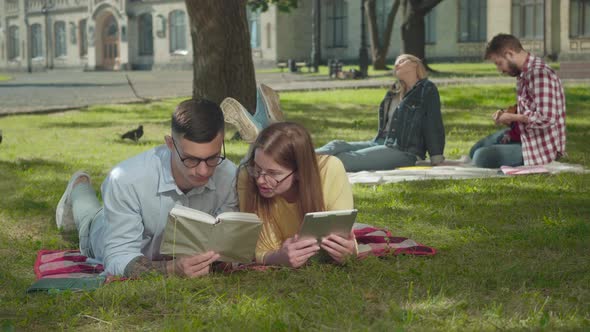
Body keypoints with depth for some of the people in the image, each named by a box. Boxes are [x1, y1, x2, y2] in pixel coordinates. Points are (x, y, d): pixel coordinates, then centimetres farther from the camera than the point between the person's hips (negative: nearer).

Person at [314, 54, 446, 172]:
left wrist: (437, 160, -15)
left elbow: (434, 126, -8)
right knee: (337, 146, -16)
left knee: (352, 158, -29)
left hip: (404, 151, -7)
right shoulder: (394, 92, 21)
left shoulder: (427, 90, 0)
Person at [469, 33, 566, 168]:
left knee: (481, 157, -23)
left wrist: (512, 117, -16)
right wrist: (506, 114, 2)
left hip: (542, 148, -11)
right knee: (476, 150, 17)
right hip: (524, 136, 11)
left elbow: (546, 119, -29)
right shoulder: (523, 74, 9)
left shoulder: (539, 73, -22)